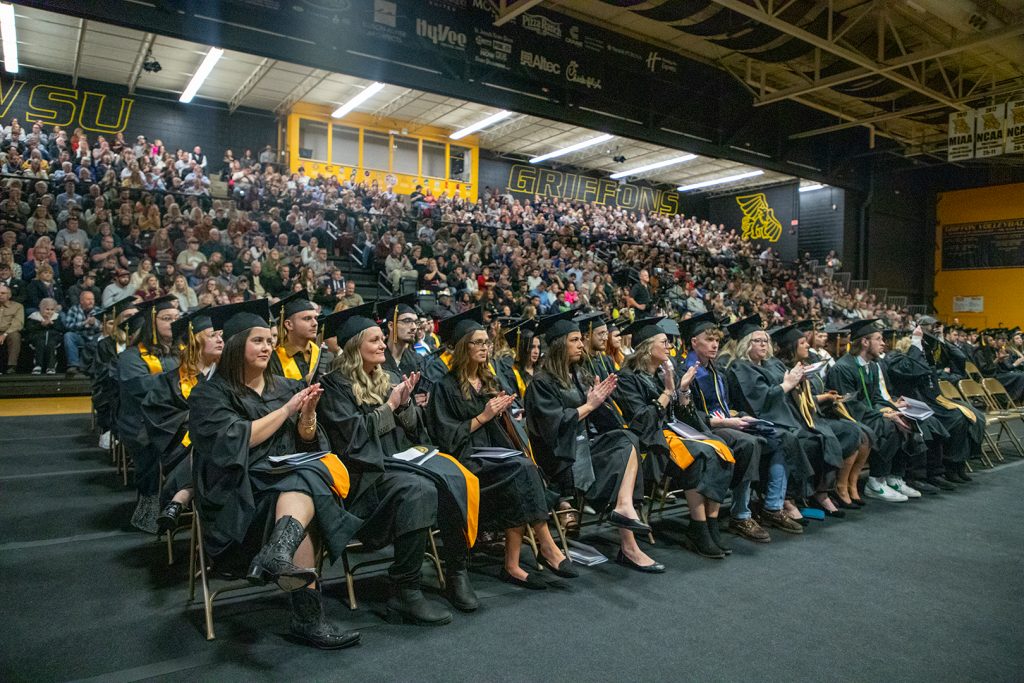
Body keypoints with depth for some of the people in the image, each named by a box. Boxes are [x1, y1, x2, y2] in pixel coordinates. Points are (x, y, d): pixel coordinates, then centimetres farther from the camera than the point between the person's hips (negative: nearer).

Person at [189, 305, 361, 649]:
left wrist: (308, 414, -9)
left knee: (304, 480, -34)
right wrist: (287, 409, -10)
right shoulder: (210, 393, 4)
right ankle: (308, 616, -39)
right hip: (238, 490, -3)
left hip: (290, 476, 4)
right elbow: (235, 440, -12)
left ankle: (277, 555, -60)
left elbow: (306, 444, 12)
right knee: (300, 499, -33)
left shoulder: (286, 387, 16)